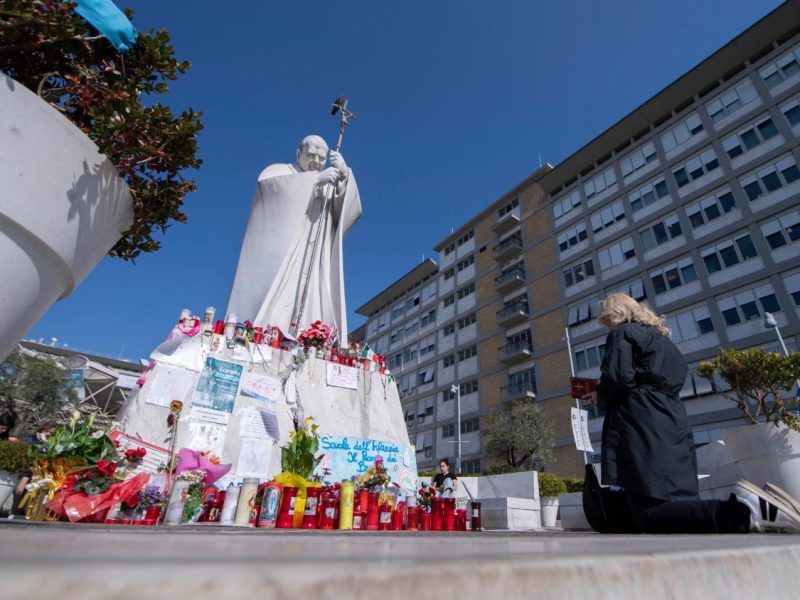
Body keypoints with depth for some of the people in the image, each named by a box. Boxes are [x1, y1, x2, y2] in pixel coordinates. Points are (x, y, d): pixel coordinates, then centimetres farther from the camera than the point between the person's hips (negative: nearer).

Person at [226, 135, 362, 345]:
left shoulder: (328, 186, 25)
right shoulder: (279, 170, 17)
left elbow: (348, 209, 8)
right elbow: (267, 184, -7)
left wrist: (343, 176, -8)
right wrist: (315, 180, -11)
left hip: (311, 264, 3)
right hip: (277, 256, -3)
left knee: (309, 311, -12)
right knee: (270, 310, -18)